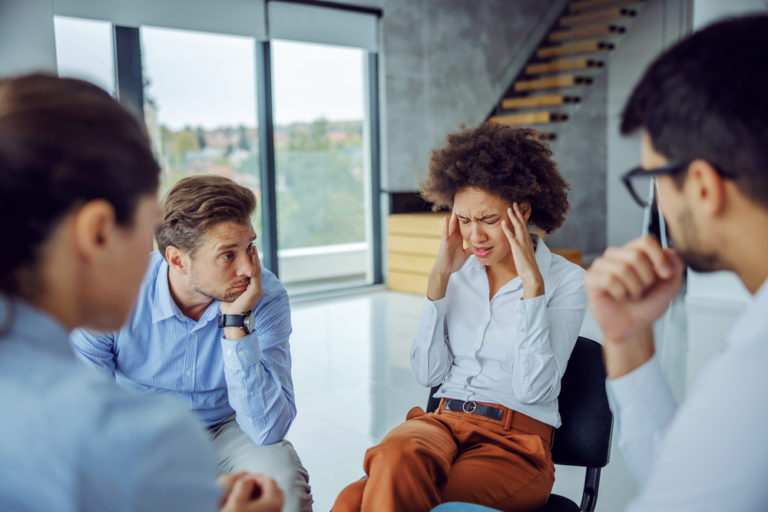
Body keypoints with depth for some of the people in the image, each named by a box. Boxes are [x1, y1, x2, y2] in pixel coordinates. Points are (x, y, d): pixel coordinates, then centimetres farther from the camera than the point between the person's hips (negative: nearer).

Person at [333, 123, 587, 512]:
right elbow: (428, 374, 3)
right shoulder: (459, 273, 10)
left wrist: (532, 283, -16)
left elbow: (534, 389, -13)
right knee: (397, 454, -35)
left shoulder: (566, 281, -1)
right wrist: (439, 279, -3)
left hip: (516, 441, -4)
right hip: (444, 422, 4)